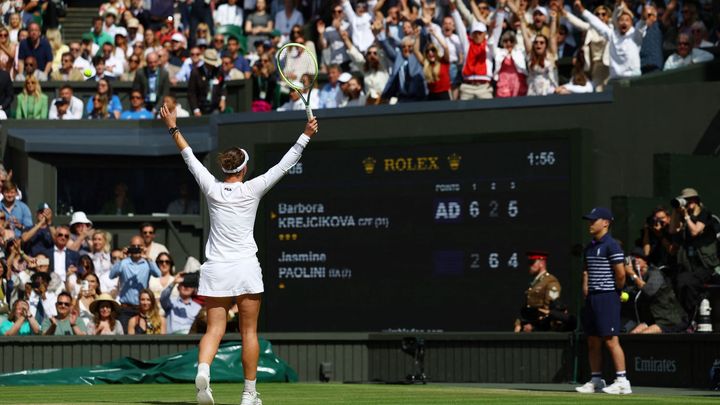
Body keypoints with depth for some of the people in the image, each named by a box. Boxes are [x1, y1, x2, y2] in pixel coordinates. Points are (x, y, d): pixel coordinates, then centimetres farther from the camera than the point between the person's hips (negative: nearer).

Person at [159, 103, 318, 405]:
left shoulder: (212, 189, 2)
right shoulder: (252, 190, -3)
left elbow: (190, 157, 14)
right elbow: (284, 165, 2)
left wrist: (173, 129, 25)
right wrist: (306, 135, 8)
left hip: (215, 269, 2)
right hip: (246, 267, -2)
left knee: (214, 329, 0)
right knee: (249, 332, 6)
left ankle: (203, 369, -29)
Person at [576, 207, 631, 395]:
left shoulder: (611, 245, -12)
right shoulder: (590, 247, 16)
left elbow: (621, 274, -16)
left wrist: (616, 290, -3)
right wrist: (585, 286, 13)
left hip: (607, 297, -9)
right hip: (591, 298, 9)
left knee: (611, 340, -11)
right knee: (593, 342, 10)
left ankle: (622, 381, -10)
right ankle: (596, 380, 17)